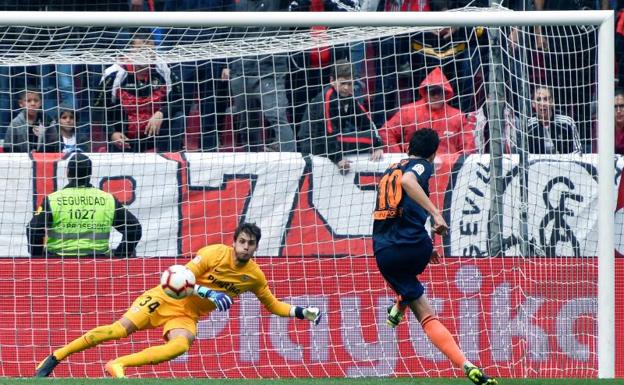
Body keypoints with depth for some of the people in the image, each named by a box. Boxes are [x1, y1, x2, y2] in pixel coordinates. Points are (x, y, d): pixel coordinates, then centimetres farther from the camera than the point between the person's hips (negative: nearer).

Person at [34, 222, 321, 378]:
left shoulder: (255, 276, -3)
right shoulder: (214, 253, -17)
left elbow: (273, 305, 11)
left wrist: (301, 312, -3)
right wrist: (209, 293, -34)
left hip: (186, 316, 3)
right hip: (166, 300, -3)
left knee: (181, 346, -32)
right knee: (118, 330, -15)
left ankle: (118, 365, -28)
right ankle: (54, 358, -2)